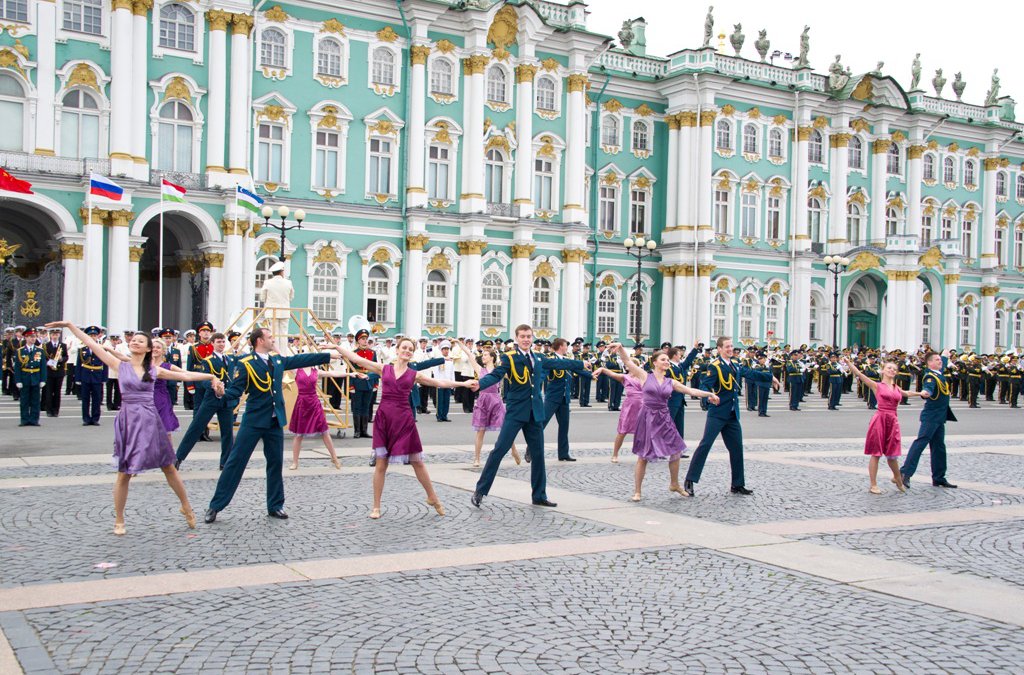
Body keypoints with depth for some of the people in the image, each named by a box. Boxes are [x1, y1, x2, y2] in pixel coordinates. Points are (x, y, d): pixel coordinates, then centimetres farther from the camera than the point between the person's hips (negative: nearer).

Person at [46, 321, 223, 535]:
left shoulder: (154, 371, 7)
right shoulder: (120, 365, 3)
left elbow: (186, 376, 10)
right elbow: (92, 344, 1)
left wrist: (211, 377, 6)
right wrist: (70, 325, -1)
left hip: (150, 420, 1)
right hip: (128, 420, -1)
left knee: (169, 467, 8)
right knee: (124, 473, 1)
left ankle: (186, 507, 24)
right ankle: (119, 520, 16)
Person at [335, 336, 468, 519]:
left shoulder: (414, 374, 7)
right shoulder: (383, 369, 6)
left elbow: (440, 383, 9)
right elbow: (356, 359, 4)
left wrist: (463, 383, 4)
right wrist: (336, 346, 0)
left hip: (404, 420, 0)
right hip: (383, 418, 0)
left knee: (417, 462, 6)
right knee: (381, 464, 3)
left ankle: (432, 498, 23)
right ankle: (376, 506, 13)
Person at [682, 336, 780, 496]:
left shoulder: (735, 365, 12)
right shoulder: (714, 366, -11)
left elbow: (750, 374, 25)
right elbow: (704, 385, -19)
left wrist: (770, 377, 29)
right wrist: (710, 396, -38)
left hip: (732, 414, 7)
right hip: (717, 413, -7)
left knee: (737, 447, 9)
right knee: (705, 444, -10)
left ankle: (737, 484, 19)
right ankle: (689, 481, -7)